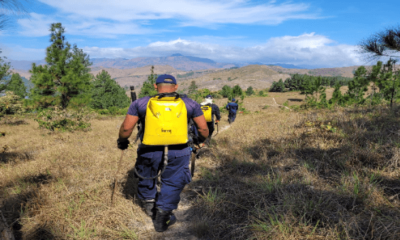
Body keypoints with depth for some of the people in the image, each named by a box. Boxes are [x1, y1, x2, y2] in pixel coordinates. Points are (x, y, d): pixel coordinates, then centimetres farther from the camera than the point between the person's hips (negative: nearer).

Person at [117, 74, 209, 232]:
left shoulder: (140, 103, 1)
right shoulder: (190, 104, 4)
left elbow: (126, 128, -1)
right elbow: (203, 129, 6)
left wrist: (122, 141, 18)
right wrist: (201, 140, 26)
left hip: (149, 152, 1)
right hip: (178, 153, -1)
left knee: (147, 177, 27)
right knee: (172, 183, 17)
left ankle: (148, 205, 48)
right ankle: (162, 217, 22)